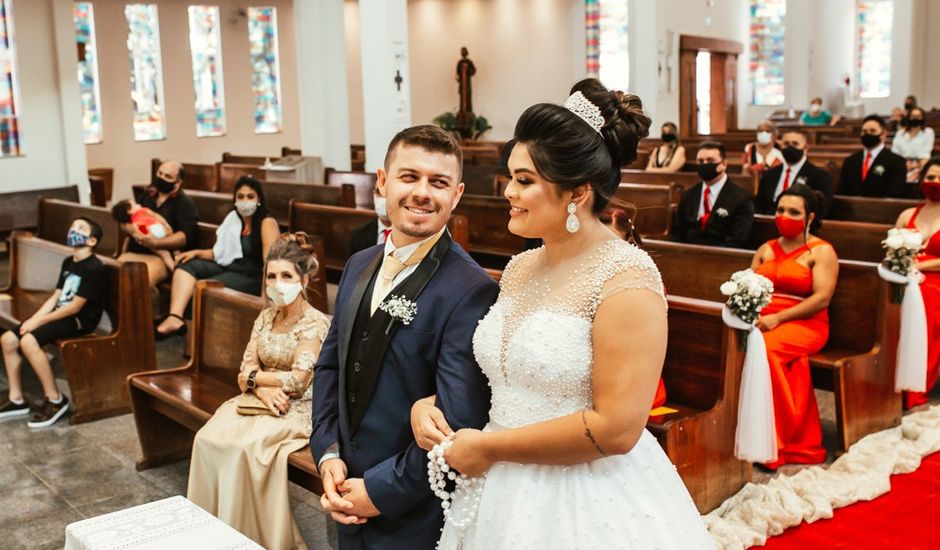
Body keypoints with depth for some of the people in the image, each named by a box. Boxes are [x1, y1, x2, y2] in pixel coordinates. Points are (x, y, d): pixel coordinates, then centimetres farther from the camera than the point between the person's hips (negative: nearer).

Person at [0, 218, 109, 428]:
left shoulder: (94, 268, -17)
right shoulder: (68, 263, 13)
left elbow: (75, 307, -19)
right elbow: (55, 297, 12)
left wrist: (39, 322, -16)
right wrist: (34, 318, -3)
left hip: (80, 320, -9)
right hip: (60, 314, 9)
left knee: (28, 341, -28)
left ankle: (55, 400, -17)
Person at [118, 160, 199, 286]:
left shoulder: (185, 203, 3)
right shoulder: (146, 196, 21)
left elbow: (186, 236, -12)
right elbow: (124, 223, 18)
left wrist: (155, 242, -24)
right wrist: (132, 230, -7)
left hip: (162, 257, -5)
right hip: (134, 252, 6)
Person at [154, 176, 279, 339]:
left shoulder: (267, 223, -11)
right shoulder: (233, 218, 13)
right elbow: (220, 252, 20)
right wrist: (197, 253, 2)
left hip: (253, 277, -8)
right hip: (228, 267, 8)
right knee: (187, 265, -9)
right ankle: (175, 318, -29)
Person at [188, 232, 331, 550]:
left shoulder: (315, 323, -12)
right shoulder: (266, 317, 9)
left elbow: (298, 380, -19)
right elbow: (245, 373, 4)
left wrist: (255, 376, -6)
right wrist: (264, 390, -17)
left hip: (299, 410, -6)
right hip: (265, 402, 6)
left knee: (244, 446, -29)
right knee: (208, 438, -18)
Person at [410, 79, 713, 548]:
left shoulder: (625, 279, -18)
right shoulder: (519, 268, 5)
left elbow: (616, 428, -23)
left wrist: (487, 446, -16)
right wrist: (429, 403, -1)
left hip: (591, 506, -7)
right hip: (504, 495, 7)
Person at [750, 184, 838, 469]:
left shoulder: (822, 251, 2)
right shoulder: (766, 249, 20)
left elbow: (821, 298, -9)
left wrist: (778, 318, -19)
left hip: (804, 326, -4)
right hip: (763, 323, 5)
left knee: (765, 347, -35)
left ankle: (773, 443, -22)